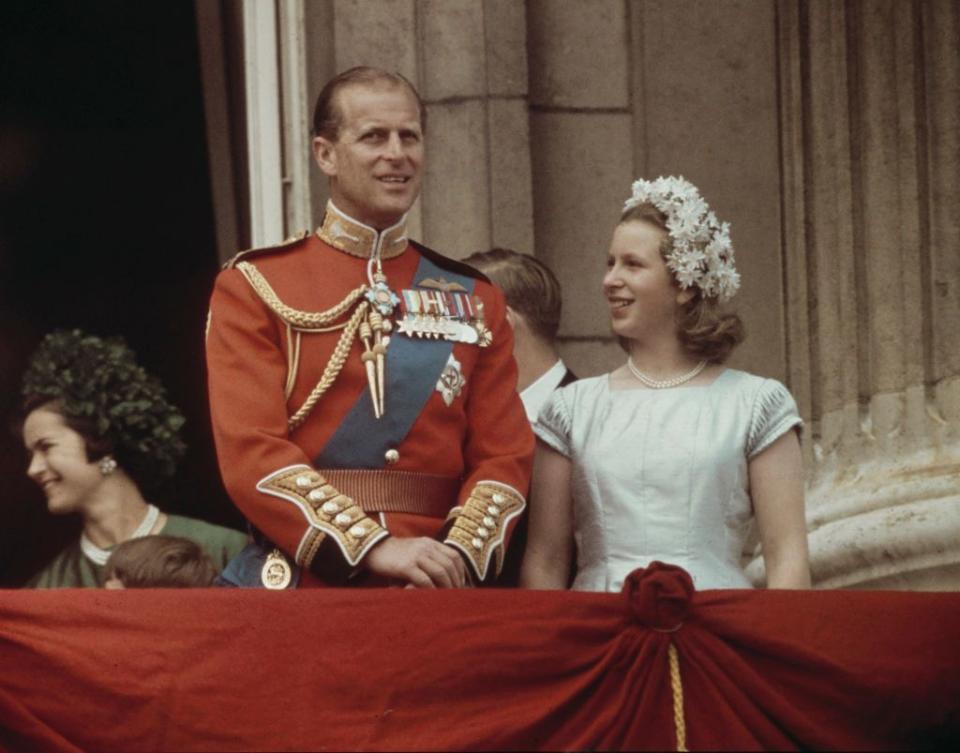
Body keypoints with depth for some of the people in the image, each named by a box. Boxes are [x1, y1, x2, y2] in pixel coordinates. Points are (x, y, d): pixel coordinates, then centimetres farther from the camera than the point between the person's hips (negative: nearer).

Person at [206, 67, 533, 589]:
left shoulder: (475, 300, 11)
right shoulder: (253, 287, 1)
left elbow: (504, 455, 6)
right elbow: (251, 451, -9)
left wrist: (459, 556, -14)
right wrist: (375, 547, -19)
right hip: (301, 585, -3)